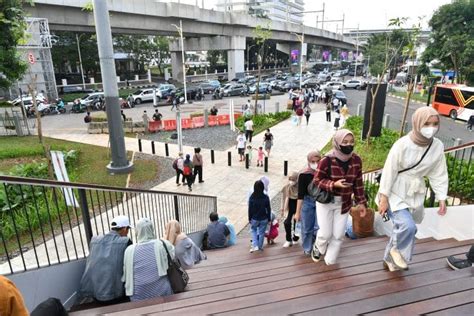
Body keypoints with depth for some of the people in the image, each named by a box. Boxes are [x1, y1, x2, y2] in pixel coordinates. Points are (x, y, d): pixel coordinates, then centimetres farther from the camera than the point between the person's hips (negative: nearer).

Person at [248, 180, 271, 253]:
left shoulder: (252, 197, -13)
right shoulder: (266, 197, -13)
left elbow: (250, 209, -6)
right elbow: (268, 209, -5)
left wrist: (250, 219, 5)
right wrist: (269, 218, 6)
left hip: (254, 218, 0)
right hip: (264, 219, 0)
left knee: (253, 230, 22)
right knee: (261, 232, 16)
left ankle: (255, 245, 8)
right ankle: (260, 246, 27)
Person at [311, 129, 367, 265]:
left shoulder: (356, 160, -7)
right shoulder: (327, 160, -22)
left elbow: (358, 183, 3)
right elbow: (317, 180, -15)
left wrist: (361, 202, 3)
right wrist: (334, 184, -30)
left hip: (344, 203, 4)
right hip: (325, 201, -4)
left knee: (339, 235, 8)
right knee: (326, 233, 2)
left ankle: (330, 262, 29)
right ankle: (318, 248, 37)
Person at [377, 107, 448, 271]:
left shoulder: (438, 146, -8)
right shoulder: (403, 144, -22)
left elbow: (438, 174, 3)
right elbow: (389, 171, -17)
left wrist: (441, 198, 3)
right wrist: (384, 197, -15)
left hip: (415, 193, 5)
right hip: (396, 192, -5)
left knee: (405, 229, 15)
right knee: (407, 226, -21)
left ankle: (390, 258, 38)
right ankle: (397, 249, 13)